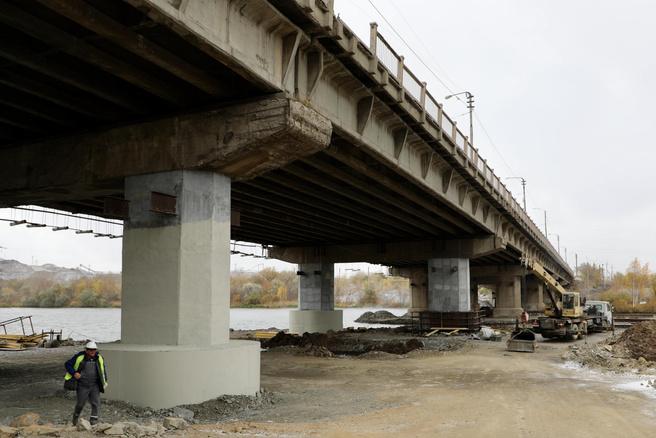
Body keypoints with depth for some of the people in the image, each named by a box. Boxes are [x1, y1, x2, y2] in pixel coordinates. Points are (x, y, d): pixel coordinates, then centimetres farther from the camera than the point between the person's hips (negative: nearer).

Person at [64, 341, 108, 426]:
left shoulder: (99, 358, 1)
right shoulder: (79, 357, -10)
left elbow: (103, 369, 15)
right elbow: (68, 364, -1)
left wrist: (104, 381, 16)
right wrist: (74, 373, -15)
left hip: (95, 385, 2)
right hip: (83, 386, -2)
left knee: (96, 402, -8)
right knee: (80, 403, 8)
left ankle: (93, 420, -1)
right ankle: (76, 416, 36)